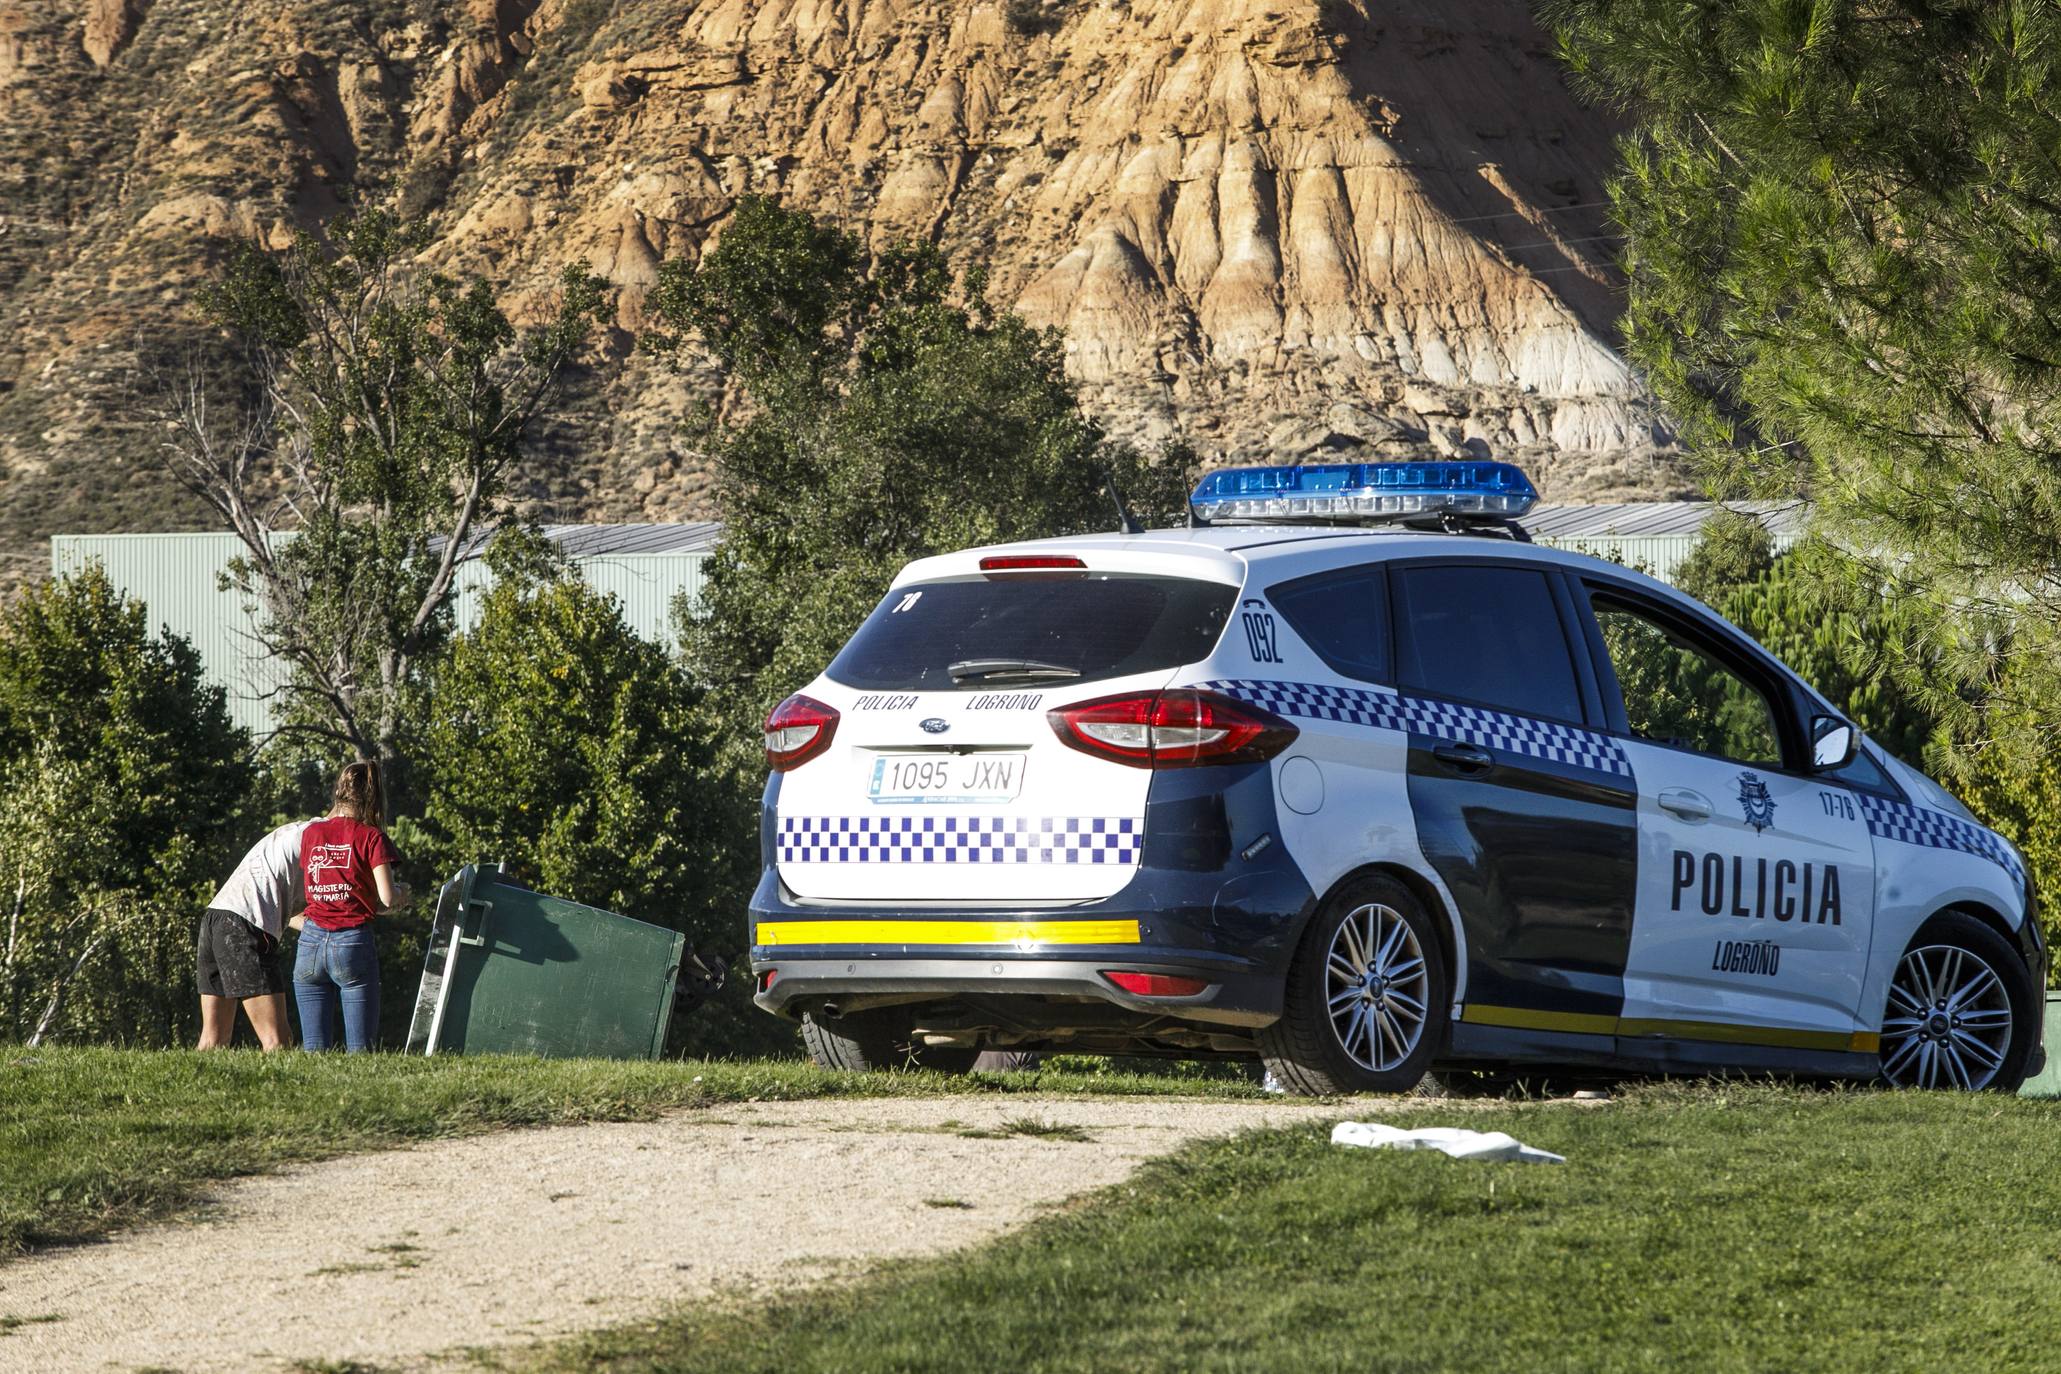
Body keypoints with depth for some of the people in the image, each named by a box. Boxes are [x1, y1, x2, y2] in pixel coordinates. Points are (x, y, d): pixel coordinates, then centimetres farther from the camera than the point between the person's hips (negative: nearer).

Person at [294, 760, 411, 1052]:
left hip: (311, 941, 4)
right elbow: (388, 898, -9)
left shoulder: (311, 833, 9)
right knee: (359, 1049, -2)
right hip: (353, 943, -4)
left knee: (315, 1050, 3)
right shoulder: (372, 838, -3)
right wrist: (401, 892, 13)